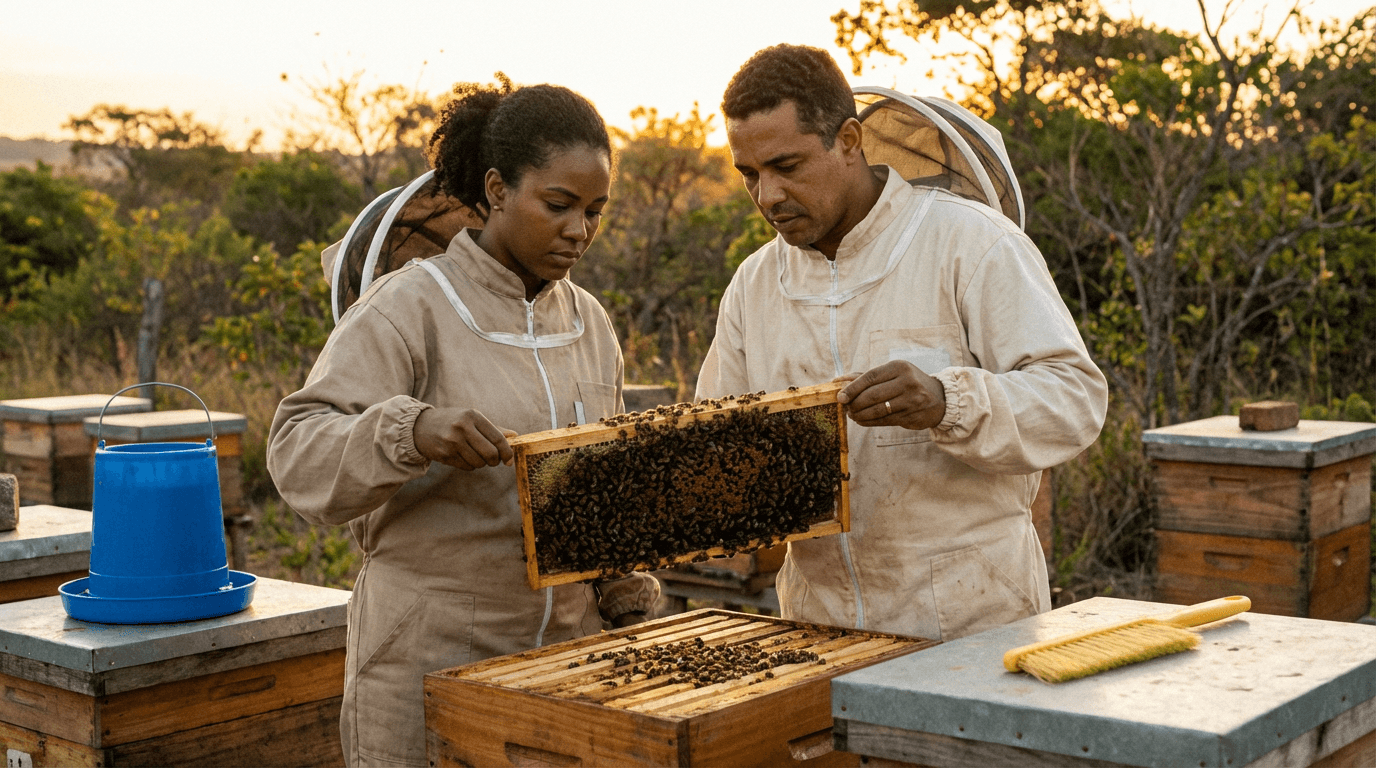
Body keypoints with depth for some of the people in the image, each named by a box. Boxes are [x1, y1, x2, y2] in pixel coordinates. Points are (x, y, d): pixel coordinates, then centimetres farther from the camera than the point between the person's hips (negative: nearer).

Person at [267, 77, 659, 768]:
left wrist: (622, 579, 4)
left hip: (566, 655, 6)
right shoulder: (410, 307, -10)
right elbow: (298, 452, -18)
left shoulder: (589, 323, 10)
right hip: (430, 658, -5)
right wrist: (409, 431, -36)